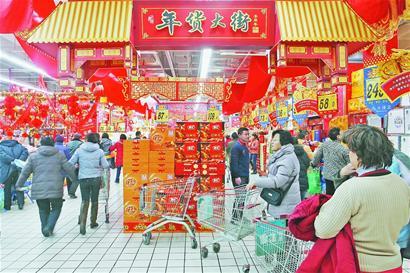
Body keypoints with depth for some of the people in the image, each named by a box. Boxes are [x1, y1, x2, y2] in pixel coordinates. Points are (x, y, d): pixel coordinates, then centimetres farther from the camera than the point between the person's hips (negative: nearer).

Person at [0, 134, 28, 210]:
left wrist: (12, 161, -20)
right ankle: (21, 203, 8)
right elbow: (25, 151, -4)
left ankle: (7, 206, 17)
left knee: (7, 188, 9)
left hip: (6, 170, -2)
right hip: (18, 169, 2)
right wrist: (20, 160, -11)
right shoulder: (18, 145, 13)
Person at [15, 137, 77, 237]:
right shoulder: (59, 155, 2)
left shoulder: (33, 156, 5)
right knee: (56, 208, 13)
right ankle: (49, 227, -2)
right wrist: (75, 178, 18)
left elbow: (25, 172, 9)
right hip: (55, 188, -2)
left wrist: (19, 184, 22)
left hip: (39, 189, 2)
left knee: (43, 210, 17)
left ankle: (45, 230, 23)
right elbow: (69, 169, 2)